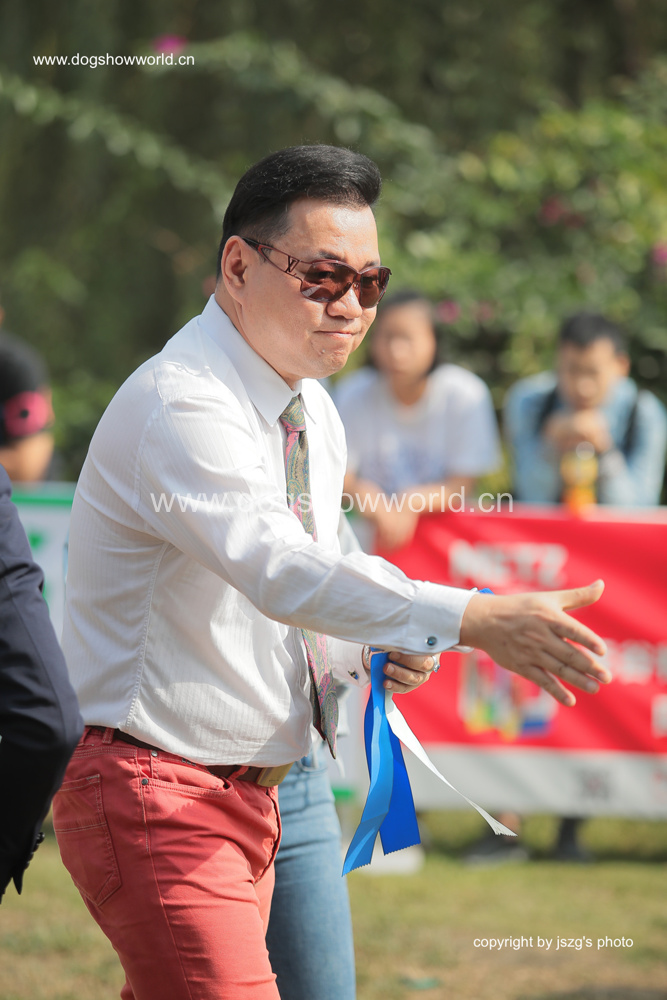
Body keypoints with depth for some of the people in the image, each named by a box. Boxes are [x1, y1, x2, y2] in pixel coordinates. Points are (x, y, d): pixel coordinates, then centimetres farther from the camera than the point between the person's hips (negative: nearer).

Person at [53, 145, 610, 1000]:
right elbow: (280, 570, -36)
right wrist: (473, 620, -45)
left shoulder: (315, 416, 11)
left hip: (251, 792, 9)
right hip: (156, 794, -9)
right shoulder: (177, 407, -20)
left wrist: (370, 652, -3)